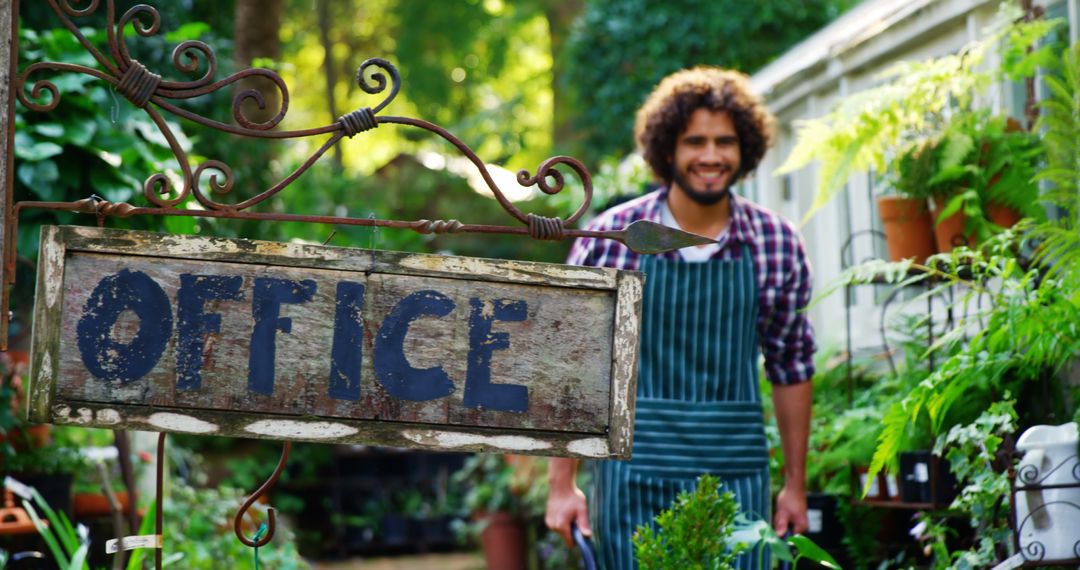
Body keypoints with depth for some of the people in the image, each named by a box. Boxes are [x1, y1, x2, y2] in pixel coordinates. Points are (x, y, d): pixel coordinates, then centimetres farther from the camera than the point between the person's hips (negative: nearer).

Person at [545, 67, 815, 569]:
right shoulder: (610, 239, -5)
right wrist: (562, 485, -3)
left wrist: (795, 485, 11)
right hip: (634, 471, -1)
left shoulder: (778, 244, 1)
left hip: (737, 476, 2)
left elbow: (791, 367, 9)